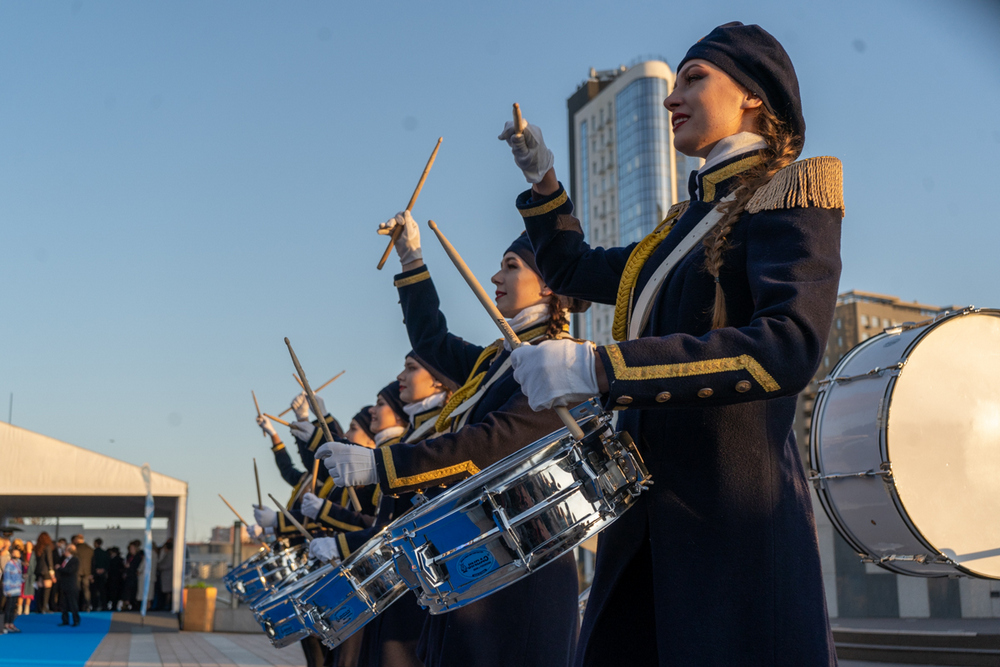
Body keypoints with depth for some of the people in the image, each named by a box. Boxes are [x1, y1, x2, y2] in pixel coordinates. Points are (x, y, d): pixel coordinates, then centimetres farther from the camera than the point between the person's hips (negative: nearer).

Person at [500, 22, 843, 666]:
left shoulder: (788, 191, -5)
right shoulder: (684, 225, 19)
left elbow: (791, 346, -23)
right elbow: (576, 269, 34)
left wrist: (597, 367, -27)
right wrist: (543, 181, 21)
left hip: (736, 519, -7)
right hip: (652, 519, 8)